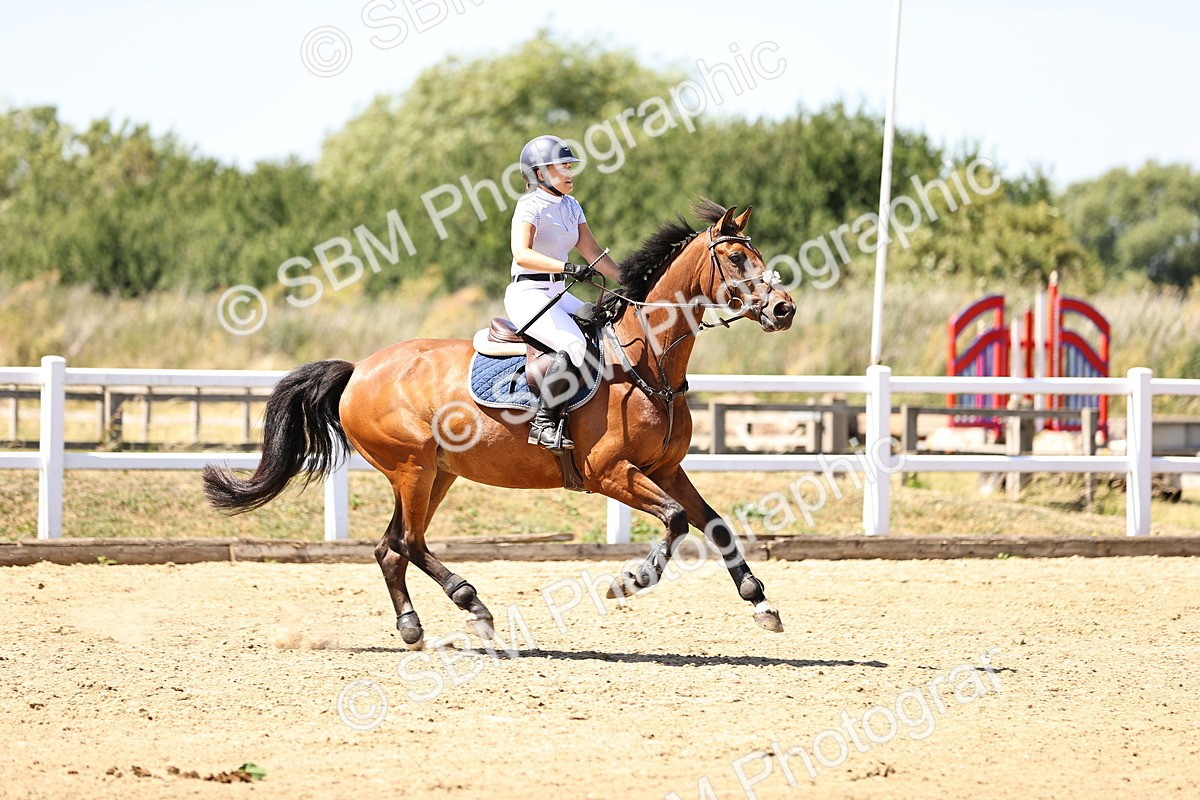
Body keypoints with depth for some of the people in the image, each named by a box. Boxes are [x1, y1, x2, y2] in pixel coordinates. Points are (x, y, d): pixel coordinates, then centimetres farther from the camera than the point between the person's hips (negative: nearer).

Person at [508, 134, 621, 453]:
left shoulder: (571, 206, 14)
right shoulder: (531, 205, -12)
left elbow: (592, 252, 16)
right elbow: (521, 254, -27)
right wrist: (567, 267, -37)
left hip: (558, 295, 9)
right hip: (528, 293, -9)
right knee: (573, 344, -30)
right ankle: (544, 422, -25)